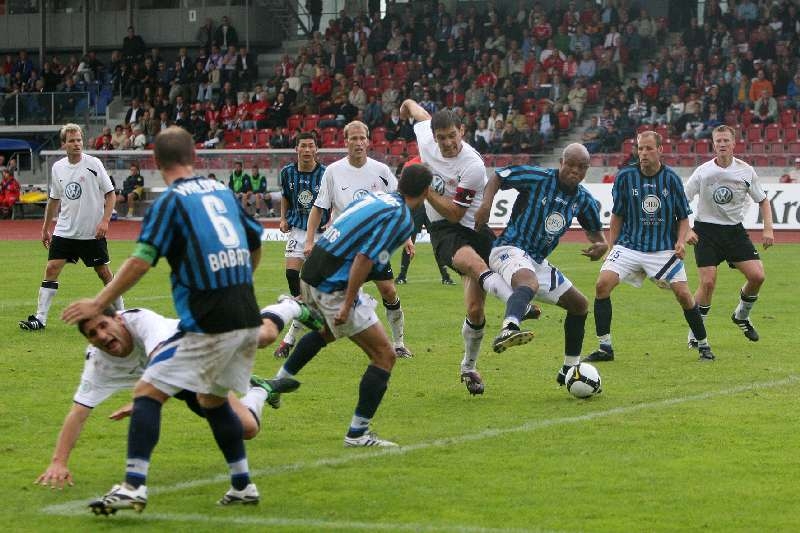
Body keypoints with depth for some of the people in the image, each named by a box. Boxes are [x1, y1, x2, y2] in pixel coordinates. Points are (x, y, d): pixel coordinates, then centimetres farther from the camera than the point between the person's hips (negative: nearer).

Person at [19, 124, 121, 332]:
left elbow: (110, 194, -4)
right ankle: (40, 318, -5)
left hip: (92, 233, -3)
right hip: (64, 232, 3)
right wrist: (45, 227, 18)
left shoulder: (93, 164, -7)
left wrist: (105, 221, -15)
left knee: (104, 272, 4)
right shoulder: (57, 168, 5)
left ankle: (120, 313, 20)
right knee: (51, 269, -6)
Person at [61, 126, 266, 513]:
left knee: (147, 392, -5)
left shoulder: (171, 201, -6)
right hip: (247, 319, 7)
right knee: (212, 398, 24)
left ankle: (134, 486, -17)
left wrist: (99, 303, -7)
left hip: (208, 324, -7)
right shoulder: (222, 191, 14)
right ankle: (242, 485, 23)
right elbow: (256, 244, 24)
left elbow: (141, 262, -13)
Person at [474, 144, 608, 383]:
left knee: (580, 304, 13)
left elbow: (594, 229, 24)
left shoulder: (584, 200, 7)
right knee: (530, 282, -41)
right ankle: (508, 331, -71)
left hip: (538, 262, 8)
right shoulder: (537, 178, -10)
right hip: (510, 250, -8)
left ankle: (570, 369, 25)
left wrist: (601, 244, -1)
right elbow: (497, 177, -1)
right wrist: (486, 203, -20)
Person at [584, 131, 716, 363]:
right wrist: (610, 246, 6)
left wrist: (681, 241, -12)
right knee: (602, 284, -17)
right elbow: (617, 215, 9)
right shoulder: (625, 176, -2)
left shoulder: (671, 178, -4)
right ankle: (605, 348, -8)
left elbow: (683, 217, 5)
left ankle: (704, 346, 12)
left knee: (684, 295, -10)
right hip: (629, 246, 1)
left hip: (664, 248, -1)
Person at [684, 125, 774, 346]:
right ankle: (695, 332, 3)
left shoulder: (746, 171, -3)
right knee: (708, 282, -15)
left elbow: (763, 201, 9)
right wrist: (687, 230, -13)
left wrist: (768, 229, -3)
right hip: (706, 230, -3)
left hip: (734, 230, 3)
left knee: (757, 276, -10)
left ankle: (741, 316, 20)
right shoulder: (703, 172, -9)